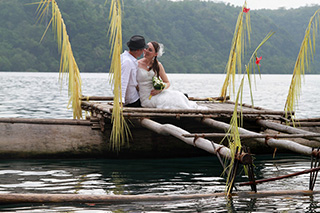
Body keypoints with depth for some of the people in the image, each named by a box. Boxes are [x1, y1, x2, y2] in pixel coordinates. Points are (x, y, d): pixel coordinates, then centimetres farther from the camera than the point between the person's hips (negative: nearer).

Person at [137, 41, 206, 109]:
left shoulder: (158, 65, 9)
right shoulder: (137, 64, -2)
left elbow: (167, 83, 11)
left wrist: (160, 89, -8)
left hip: (156, 93, 4)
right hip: (146, 98, -4)